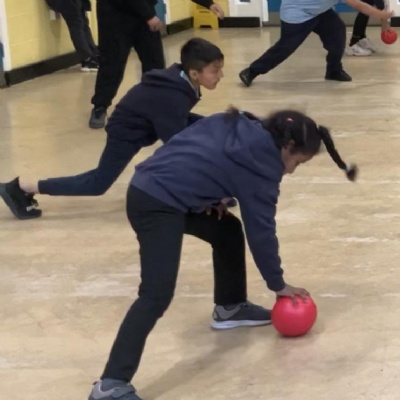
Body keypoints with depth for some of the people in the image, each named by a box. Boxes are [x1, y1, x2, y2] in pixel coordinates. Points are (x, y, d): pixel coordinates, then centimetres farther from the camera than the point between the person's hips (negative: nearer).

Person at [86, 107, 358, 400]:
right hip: (156, 203, -10)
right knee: (158, 295, -17)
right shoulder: (262, 162, -5)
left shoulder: (240, 129, 17)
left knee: (228, 231, 24)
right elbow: (261, 228, 1)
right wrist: (277, 283, 13)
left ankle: (230, 308, 41)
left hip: (152, 187, 10)